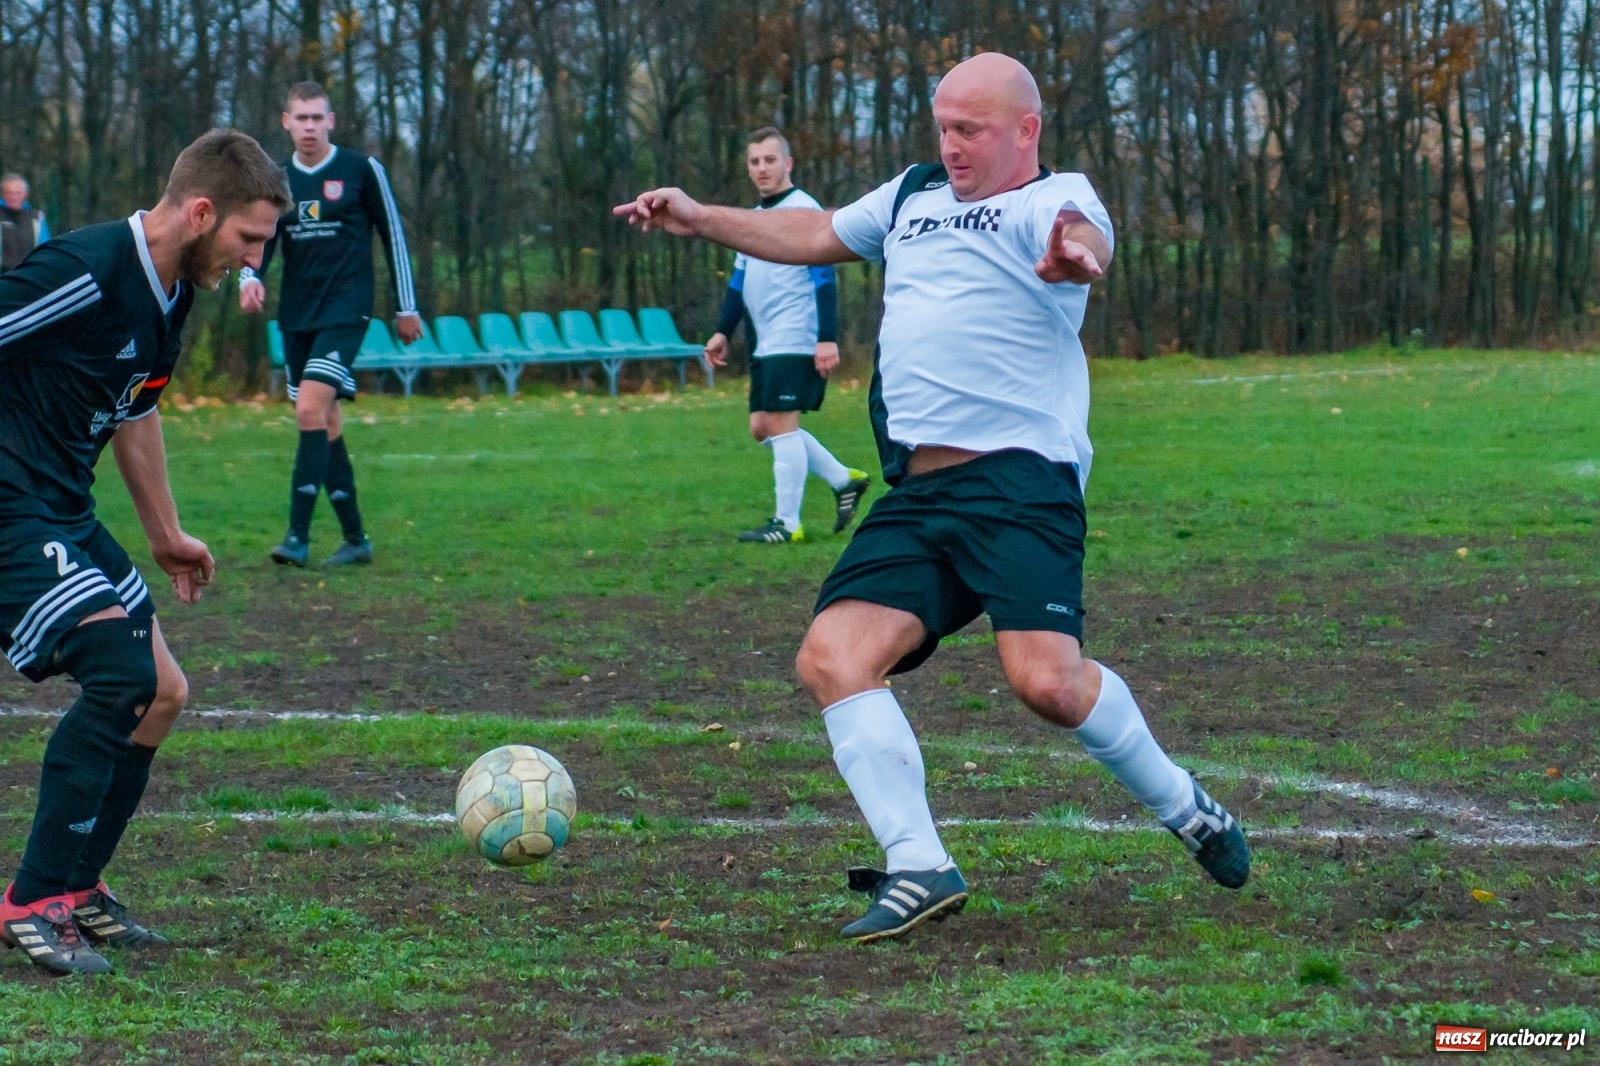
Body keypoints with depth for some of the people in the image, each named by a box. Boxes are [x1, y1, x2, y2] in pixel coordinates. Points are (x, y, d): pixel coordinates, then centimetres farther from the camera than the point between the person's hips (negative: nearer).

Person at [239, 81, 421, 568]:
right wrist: (250, 279, -16)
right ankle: (355, 539, 15)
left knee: (310, 409, -20)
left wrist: (406, 307, 4)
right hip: (296, 316, 5)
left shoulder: (361, 170, -1)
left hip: (345, 309, -5)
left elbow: (393, 234, 4)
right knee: (324, 424, 7)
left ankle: (298, 535, -21)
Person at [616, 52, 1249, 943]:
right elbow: (814, 236, 38)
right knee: (831, 657, -12)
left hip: (1020, 479, -7)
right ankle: (919, 868, -11)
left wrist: (1077, 254, -51)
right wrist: (701, 219, 38)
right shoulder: (914, 196, 21)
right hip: (916, 497, 7)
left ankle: (1186, 810, 5)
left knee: (1047, 679, -22)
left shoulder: (1053, 200, -2)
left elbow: (1086, 239, -27)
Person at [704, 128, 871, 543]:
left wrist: (828, 338, -21)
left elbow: (824, 280, -15)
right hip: (766, 345, 9)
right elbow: (739, 280, 23)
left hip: (795, 341, -9)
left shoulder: (804, 211, -10)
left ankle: (787, 524, -4)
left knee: (780, 423, -9)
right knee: (762, 426, 9)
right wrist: (723, 332, 16)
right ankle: (845, 480, 19)